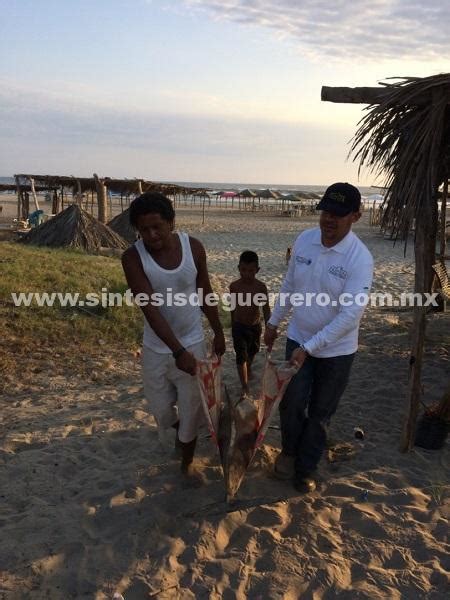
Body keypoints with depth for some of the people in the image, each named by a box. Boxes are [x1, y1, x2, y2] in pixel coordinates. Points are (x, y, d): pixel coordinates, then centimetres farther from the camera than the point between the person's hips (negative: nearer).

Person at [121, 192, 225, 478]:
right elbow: (150, 309, -25)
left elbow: (205, 293, 2)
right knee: (162, 411, 16)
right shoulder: (133, 257, -19)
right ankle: (180, 430, 52)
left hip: (193, 342, 0)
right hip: (156, 349, 0)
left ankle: (187, 462, 35)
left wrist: (218, 332, 10)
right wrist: (178, 351, -32)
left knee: (191, 409, 11)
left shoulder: (194, 247, -12)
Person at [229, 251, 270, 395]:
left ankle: (249, 367, 54)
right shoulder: (234, 286, -13)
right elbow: (234, 307, 1)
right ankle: (244, 387, 6)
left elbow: (266, 309, -15)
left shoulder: (261, 287, -17)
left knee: (252, 351, 24)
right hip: (239, 326, -1)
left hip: (255, 326, 1)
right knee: (241, 356, -2)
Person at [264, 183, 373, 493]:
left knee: (320, 412, 12)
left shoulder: (360, 258, -23)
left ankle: (306, 468, 32)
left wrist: (309, 348, -27)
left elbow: (350, 315, -26)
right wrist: (273, 322, 14)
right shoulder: (304, 240, -7)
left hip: (336, 349, -3)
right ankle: (290, 450, 33)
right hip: (298, 338, 3)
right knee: (292, 402, 2)